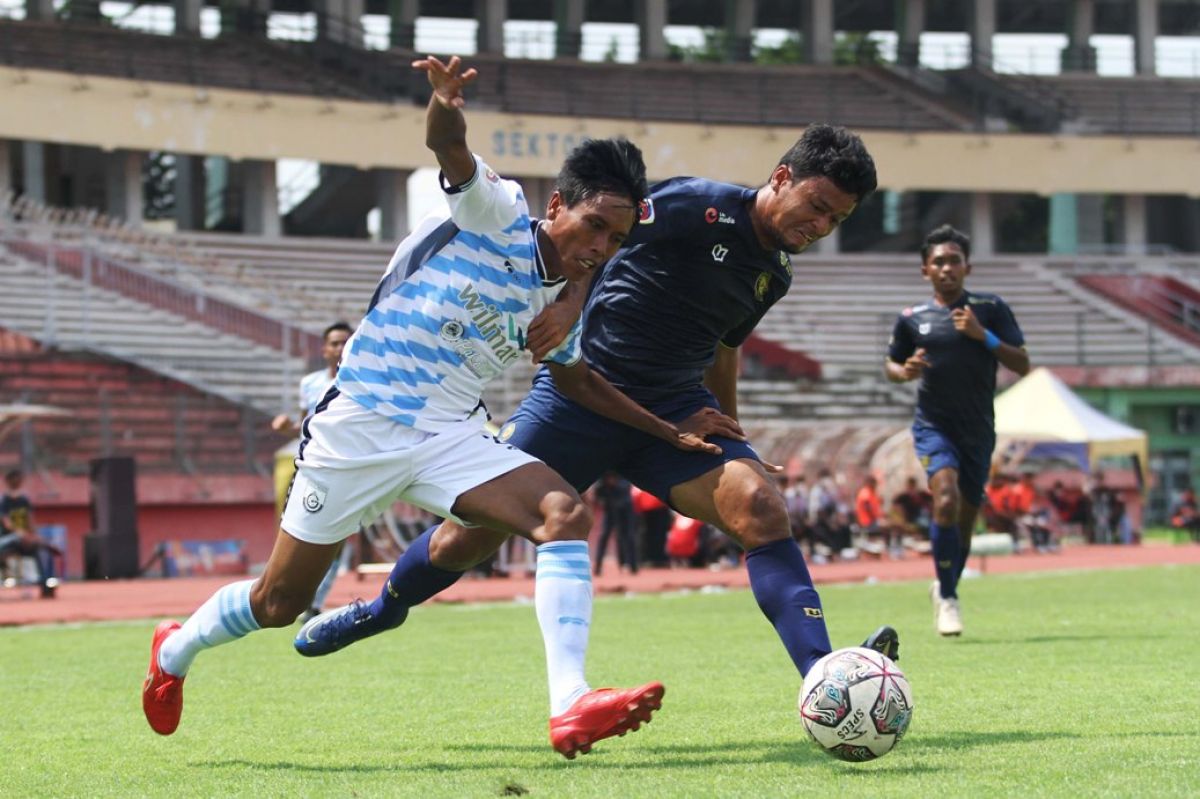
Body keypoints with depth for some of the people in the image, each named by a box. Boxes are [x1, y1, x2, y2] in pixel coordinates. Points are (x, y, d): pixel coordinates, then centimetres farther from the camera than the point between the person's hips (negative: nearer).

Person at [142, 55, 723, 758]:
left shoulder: (565, 302, 8)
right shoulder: (498, 212, -11)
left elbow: (577, 378, 27)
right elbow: (450, 147, -30)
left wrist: (670, 434, 23)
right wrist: (446, 105, -54)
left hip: (453, 437, 5)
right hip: (360, 427, -5)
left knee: (565, 512, -23)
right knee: (280, 602, 5)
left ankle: (571, 706, -35)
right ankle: (177, 648, 38)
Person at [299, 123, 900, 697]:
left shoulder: (773, 275, 10)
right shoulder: (694, 206, -14)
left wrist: (730, 447, 30)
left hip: (676, 409, 5)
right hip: (580, 394, -5)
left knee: (761, 509, -21)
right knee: (471, 536, 2)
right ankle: (383, 609, 34)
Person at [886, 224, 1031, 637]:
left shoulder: (990, 309, 0)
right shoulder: (912, 318, 4)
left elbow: (1022, 365, -2)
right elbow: (891, 364, 18)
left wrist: (983, 336, -16)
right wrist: (905, 371, -6)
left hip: (978, 429, 1)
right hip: (933, 424, -1)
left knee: (965, 521, 9)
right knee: (946, 498, -26)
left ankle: (945, 591, 35)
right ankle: (947, 597, -14)